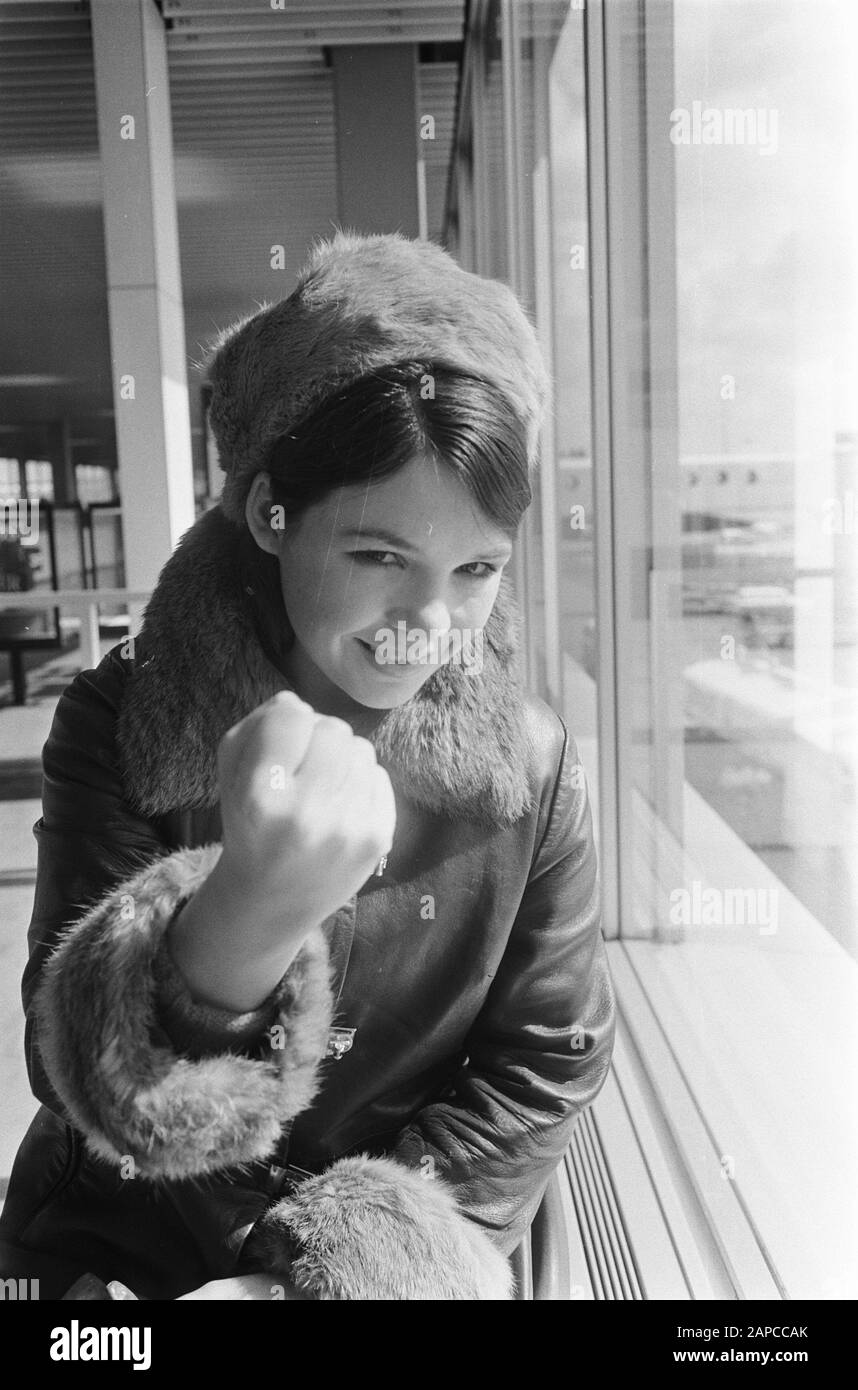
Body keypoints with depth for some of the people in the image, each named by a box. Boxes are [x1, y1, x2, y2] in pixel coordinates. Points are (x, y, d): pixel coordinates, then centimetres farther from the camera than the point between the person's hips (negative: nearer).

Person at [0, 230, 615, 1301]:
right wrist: (242, 924, -39)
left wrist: (346, 1261, -11)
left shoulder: (526, 759, -10)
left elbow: (547, 1064, -4)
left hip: (408, 1258, 2)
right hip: (129, 1251, -1)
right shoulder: (121, 727, -14)